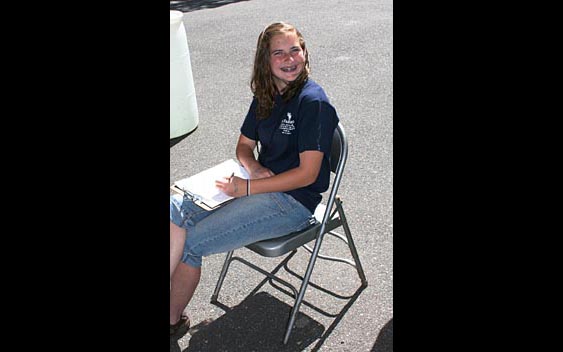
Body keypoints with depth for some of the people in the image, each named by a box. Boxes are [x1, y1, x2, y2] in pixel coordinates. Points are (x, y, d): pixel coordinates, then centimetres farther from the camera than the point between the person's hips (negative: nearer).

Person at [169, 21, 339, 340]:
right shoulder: (265, 96, 9)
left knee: (189, 243, -15)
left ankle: (174, 320, 8)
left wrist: (247, 188, -19)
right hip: (261, 184, 8)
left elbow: (307, 174, -18)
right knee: (177, 209, -13)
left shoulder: (313, 102, -15)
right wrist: (254, 167, -7)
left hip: (294, 202, -8)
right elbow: (244, 145, 17)